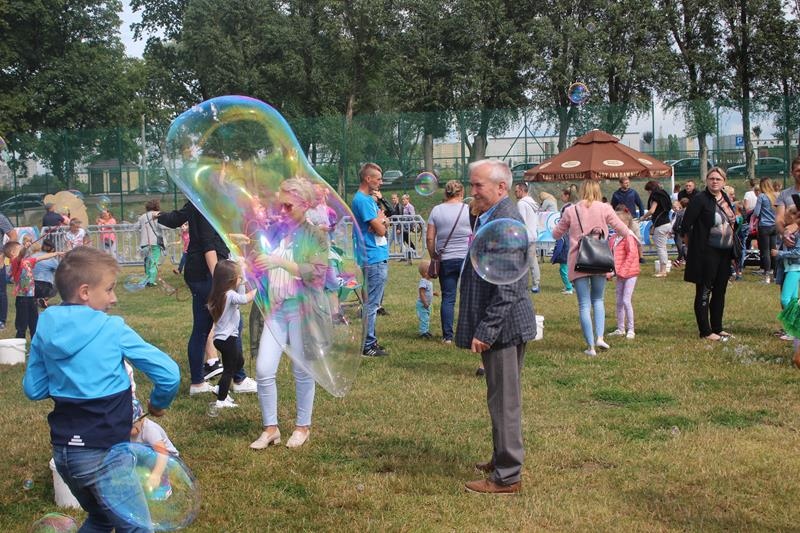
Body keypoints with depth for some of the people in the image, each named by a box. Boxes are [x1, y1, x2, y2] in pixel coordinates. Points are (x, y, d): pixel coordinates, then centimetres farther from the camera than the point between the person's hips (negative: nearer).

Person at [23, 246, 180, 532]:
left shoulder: (45, 330, 2)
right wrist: (158, 403, 7)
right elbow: (168, 373, -12)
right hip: (103, 452, -7)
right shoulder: (112, 329, -12)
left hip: (62, 450, 7)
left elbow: (33, 389, 10)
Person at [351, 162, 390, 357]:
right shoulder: (362, 200, -15)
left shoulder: (369, 199, 16)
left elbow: (385, 224, 15)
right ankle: (368, 346, -3)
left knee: (372, 303, 15)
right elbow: (380, 230, -17)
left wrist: (382, 221, -7)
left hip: (379, 258, 10)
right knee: (371, 304, -7)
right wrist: (381, 221, 4)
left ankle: (370, 341, 22)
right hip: (373, 259, -10)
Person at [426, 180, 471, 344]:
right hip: (467, 258, -1)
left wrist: (433, 256, 11)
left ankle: (447, 336, 8)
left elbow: (429, 238, 0)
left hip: (445, 260, 1)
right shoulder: (469, 210, -2)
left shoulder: (436, 210, 1)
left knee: (448, 298, 7)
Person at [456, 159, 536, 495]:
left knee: (504, 401, -1)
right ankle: (503, 459, 34)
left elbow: (508, 288, -24)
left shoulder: (505, 222, -20)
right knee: (502, 400, 21)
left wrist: (485, 329, -22)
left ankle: (507, 476, 8)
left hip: (503, 325, -10)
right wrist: (482, 327, 18)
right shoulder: (492, 217, 12)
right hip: (499, 325, 10)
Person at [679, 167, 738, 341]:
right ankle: (705, 331, 6)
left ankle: (717, 328, 25)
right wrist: (692, 245, -7)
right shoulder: (700, 199, -12)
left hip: (725, 253, 8)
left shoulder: (726, 199, 10)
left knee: (720, 292, 14)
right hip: (707, 253, -8)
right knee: (704, 292, 0)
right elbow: (685, 225, -14)